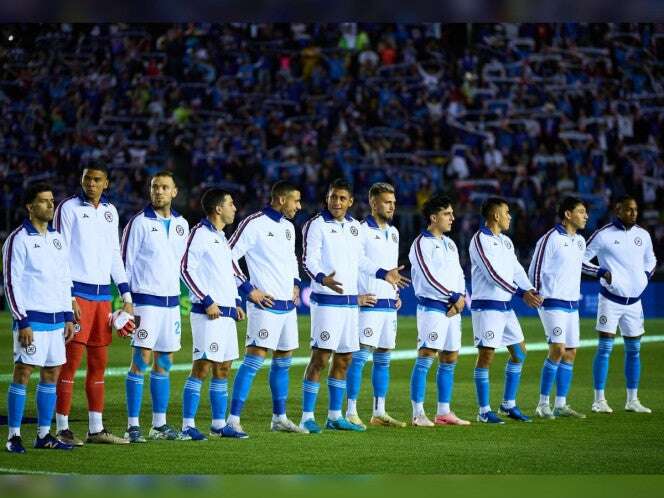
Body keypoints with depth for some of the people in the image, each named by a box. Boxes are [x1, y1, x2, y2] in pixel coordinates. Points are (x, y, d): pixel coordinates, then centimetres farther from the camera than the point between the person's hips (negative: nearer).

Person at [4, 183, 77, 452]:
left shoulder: (57, 238, 15)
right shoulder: (18, 240, -6)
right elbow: (11, 283, -9)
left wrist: (68, 316, 15)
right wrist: (22, 322, -14)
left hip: (56, 319, 7)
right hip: (32, 319, -7)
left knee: (52, 374, 8)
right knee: (23, 373, -6)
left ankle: (44, 435, 14)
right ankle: (14, 436, -2)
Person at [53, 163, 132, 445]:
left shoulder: (110, 211, 14)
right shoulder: (68, 208, -4)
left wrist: (126, 295, 15)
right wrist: (68, 297, -14)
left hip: (103, 294, 6)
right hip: (77, 292, -6)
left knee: (99, 362, 8)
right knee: (71, 360, -7)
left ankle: (96, 429, 13)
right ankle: (62, 429, -4)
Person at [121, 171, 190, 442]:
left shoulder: (181, 224, 11)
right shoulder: (139, 223, -6)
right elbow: (125, 262, -5)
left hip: (172, 301, 6)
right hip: (146, 300, -6)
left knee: (164, 363, 9)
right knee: (141, 361, -8)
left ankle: (159, 424, 14)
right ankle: (133, 425, -6)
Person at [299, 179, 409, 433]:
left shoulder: (354, 226, 13)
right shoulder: (317, 225, -7)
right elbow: (308, 260, -15)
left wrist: (383, 274, 19)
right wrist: (322, 278, -33)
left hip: (350, 301, 7)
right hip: (326, 300, -7)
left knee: (343, 359, 11)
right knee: (320, 357, -10)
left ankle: (335, 416, 19)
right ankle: (307, 417, -6)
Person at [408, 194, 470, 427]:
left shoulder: (449, 243, 18)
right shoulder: (421, 243, -7)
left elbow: (459, 274, 17)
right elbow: (429, 277, -15)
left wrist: (461, 298, -1)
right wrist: (453, 298, -13)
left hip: (453, 309, 8)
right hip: (432, 307, -8)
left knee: (449, 360, 9)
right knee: (425, 359, -11)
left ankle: (443, 412, 14)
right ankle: (418, 413, -13)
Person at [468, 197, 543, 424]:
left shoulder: (505, 241, 15)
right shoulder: (480, 240, -12)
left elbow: (517, 270, 12)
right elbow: (492, 273, -20)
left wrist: (531, 290, -6)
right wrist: (521, 293, -23)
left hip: (506, 306, 9)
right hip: (487, 306, -9)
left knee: (519, 352, 10)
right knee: (486, 355, -7)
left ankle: (508, 404, 19)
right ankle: (484, 411, -2)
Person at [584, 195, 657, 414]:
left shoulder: (643, 235, 8)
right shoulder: (603, 235, -8)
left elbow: (650, 261, 25)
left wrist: (644, 279, 12)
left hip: (634, 301, 5)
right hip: (610, 299, -5)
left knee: (633, 351, 8)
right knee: (604, 348, -8)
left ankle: (632, 400, 15)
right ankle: (599, 400, -5)